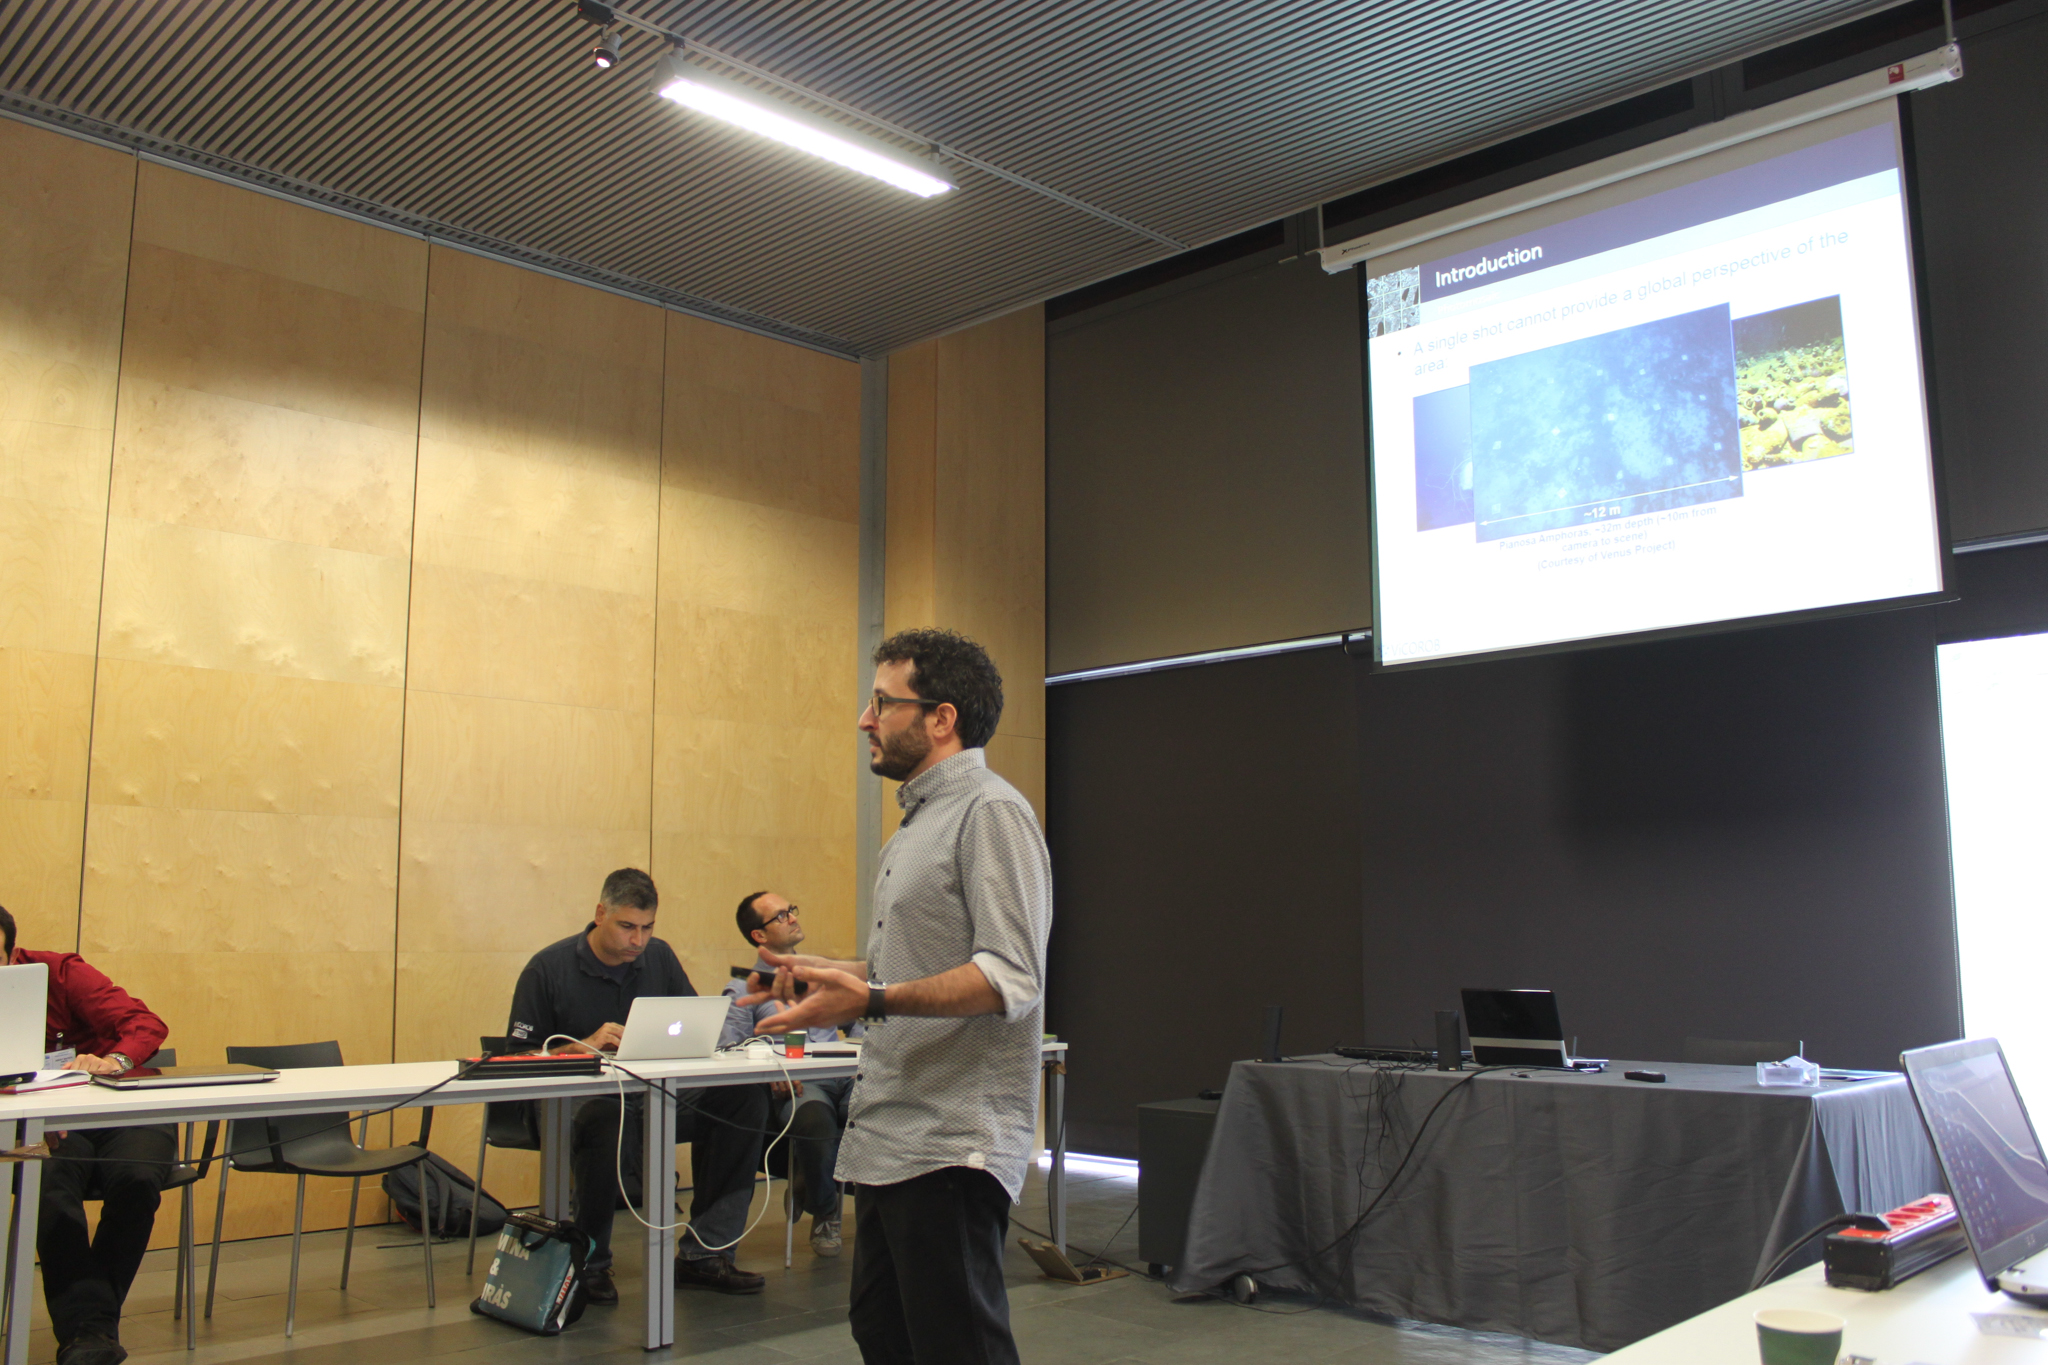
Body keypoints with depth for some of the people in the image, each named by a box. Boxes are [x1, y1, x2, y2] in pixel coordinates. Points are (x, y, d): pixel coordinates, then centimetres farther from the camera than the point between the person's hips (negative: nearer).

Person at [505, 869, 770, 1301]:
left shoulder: (660, 957, 10)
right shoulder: (548, 968, -3)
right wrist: (588, 1045, -20)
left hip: (655, 1100, 5)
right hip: (578, 1101, -5)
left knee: (745, 1098, -18)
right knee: (607, 1121, -41)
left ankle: (703, 1252, -11)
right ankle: (589, 1262, -13)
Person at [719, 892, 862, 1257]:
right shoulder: (743, 988, 13)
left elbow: (855, 1022, 25)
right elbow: (727, 1048, -2)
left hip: (843, 1077, 3)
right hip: (793, 1088, -3)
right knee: (815, 1116, -39)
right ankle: (823, 1212, -8)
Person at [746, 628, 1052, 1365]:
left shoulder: (990, 812, -13)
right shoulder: (923, 818, 18)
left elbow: (1010, 978, -23)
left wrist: (872, 999, -30)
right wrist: (829, 971, 17)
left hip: (951, 1145, -10)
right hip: (888, 1138, 10)